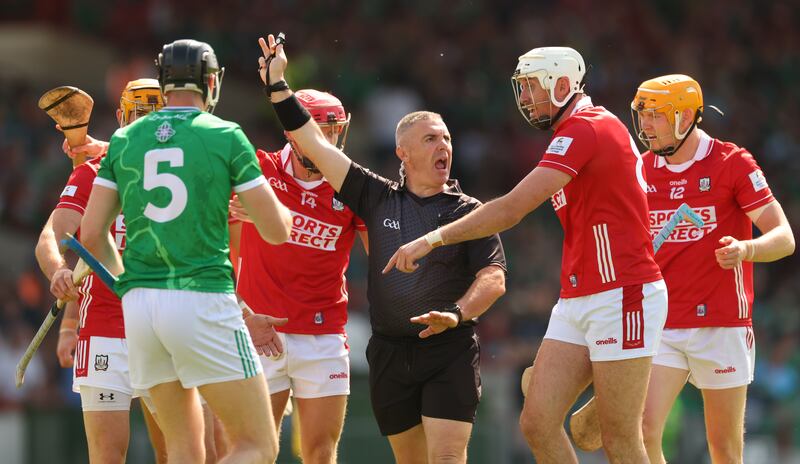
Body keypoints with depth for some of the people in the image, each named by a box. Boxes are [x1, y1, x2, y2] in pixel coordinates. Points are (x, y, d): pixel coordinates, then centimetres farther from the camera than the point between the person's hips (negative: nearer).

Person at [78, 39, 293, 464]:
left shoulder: (125, 140, 11)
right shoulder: (225, 137, 0)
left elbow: (91, 233, 9)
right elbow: (276, 230, 1)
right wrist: (284, 210, 25)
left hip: (140, 302, 5)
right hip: (203, 297, -5)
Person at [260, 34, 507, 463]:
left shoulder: (468, 211, 3)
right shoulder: (378, 199, 9)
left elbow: (493, 278, -6)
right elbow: (315, 145, 10)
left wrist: (457, 313, -24)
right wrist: (277, 86, 8)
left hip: (449, 351, -3)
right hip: (389, 353, 3)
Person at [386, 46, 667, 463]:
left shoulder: (586, 129, -14)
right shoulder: (574, 134, 17)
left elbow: (512, 210, -19)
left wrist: (436, 237, -16)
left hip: (622, 297, -9)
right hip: (576, 301, 9)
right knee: (537, 423, 0)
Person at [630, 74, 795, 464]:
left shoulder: (733, 163, -5)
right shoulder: (643, 170, 9)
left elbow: (784, 238, -10)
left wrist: (746, 250, -30)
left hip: (721, 325, -3)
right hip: (661, 327, 3)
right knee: (642, 433, -13)